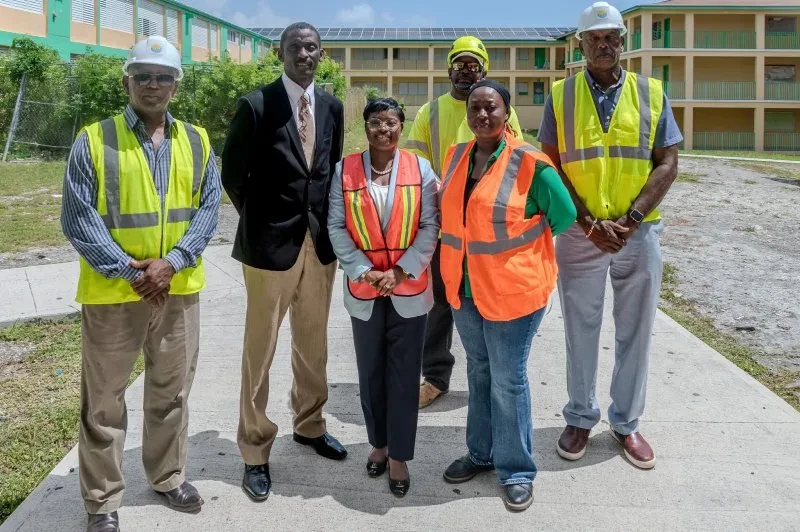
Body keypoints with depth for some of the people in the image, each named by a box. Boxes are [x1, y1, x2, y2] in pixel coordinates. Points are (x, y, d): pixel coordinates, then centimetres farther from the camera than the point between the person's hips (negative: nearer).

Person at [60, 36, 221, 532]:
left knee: (172, 390, 16)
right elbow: (79, 217, -8)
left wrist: (172, 262, -13)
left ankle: (169, 476, 34)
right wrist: (129, 271, -15)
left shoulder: (196, 141, 5)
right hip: (112, 291, -3)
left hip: (179, 289, 3)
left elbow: (208, 208, 0)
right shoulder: (93, 141, -4)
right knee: (104, 398, 7)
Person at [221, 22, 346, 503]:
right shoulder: (256, 105, -9)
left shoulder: (332, 106, 6)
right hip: (271, 242, -4)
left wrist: (324, 218, 8)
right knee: (261, 349, 4)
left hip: (321, 241, 5)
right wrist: (258, 221, 4)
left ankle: (309, 425, 36)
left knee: (313, 344, 16)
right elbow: (233, 174, -1)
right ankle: (256, 452, 17)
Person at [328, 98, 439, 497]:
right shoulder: (345, 170, -1)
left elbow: (430, 226, -5)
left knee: (403, 375, 5)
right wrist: (363, 271, -13)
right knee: (371, 373, 13)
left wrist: (401, 271, -14)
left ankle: (399, 455, 17)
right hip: (364, 290, 1)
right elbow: (337, 227, -3)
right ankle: (379, 443, 31)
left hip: (409, 290, -1)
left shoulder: (420, 169, -2)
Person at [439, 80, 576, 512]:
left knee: (508, 380, 5)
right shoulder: (456, 157, 3)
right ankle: (481, 453, 37)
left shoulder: (529, 163, -15)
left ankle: (516, 469, 22)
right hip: (464, 288, 6)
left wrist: (515, 243, 1)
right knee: (478, 373, 19)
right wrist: (464, 252, 10)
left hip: (512, 290, -6)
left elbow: (564, 215, -8)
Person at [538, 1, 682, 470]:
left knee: (635, 331, 9)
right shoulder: (561, 96, 1)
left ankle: (626, 422, 25)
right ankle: (581, 418, 26)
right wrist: (590, 223, -13)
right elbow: (551, 167, -3)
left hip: (640, 233, 1)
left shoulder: (651, 93, 4)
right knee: (581, 330, 9)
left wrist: (630, 219, -13)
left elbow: (668, 163, 0)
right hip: (579, 233, -1)